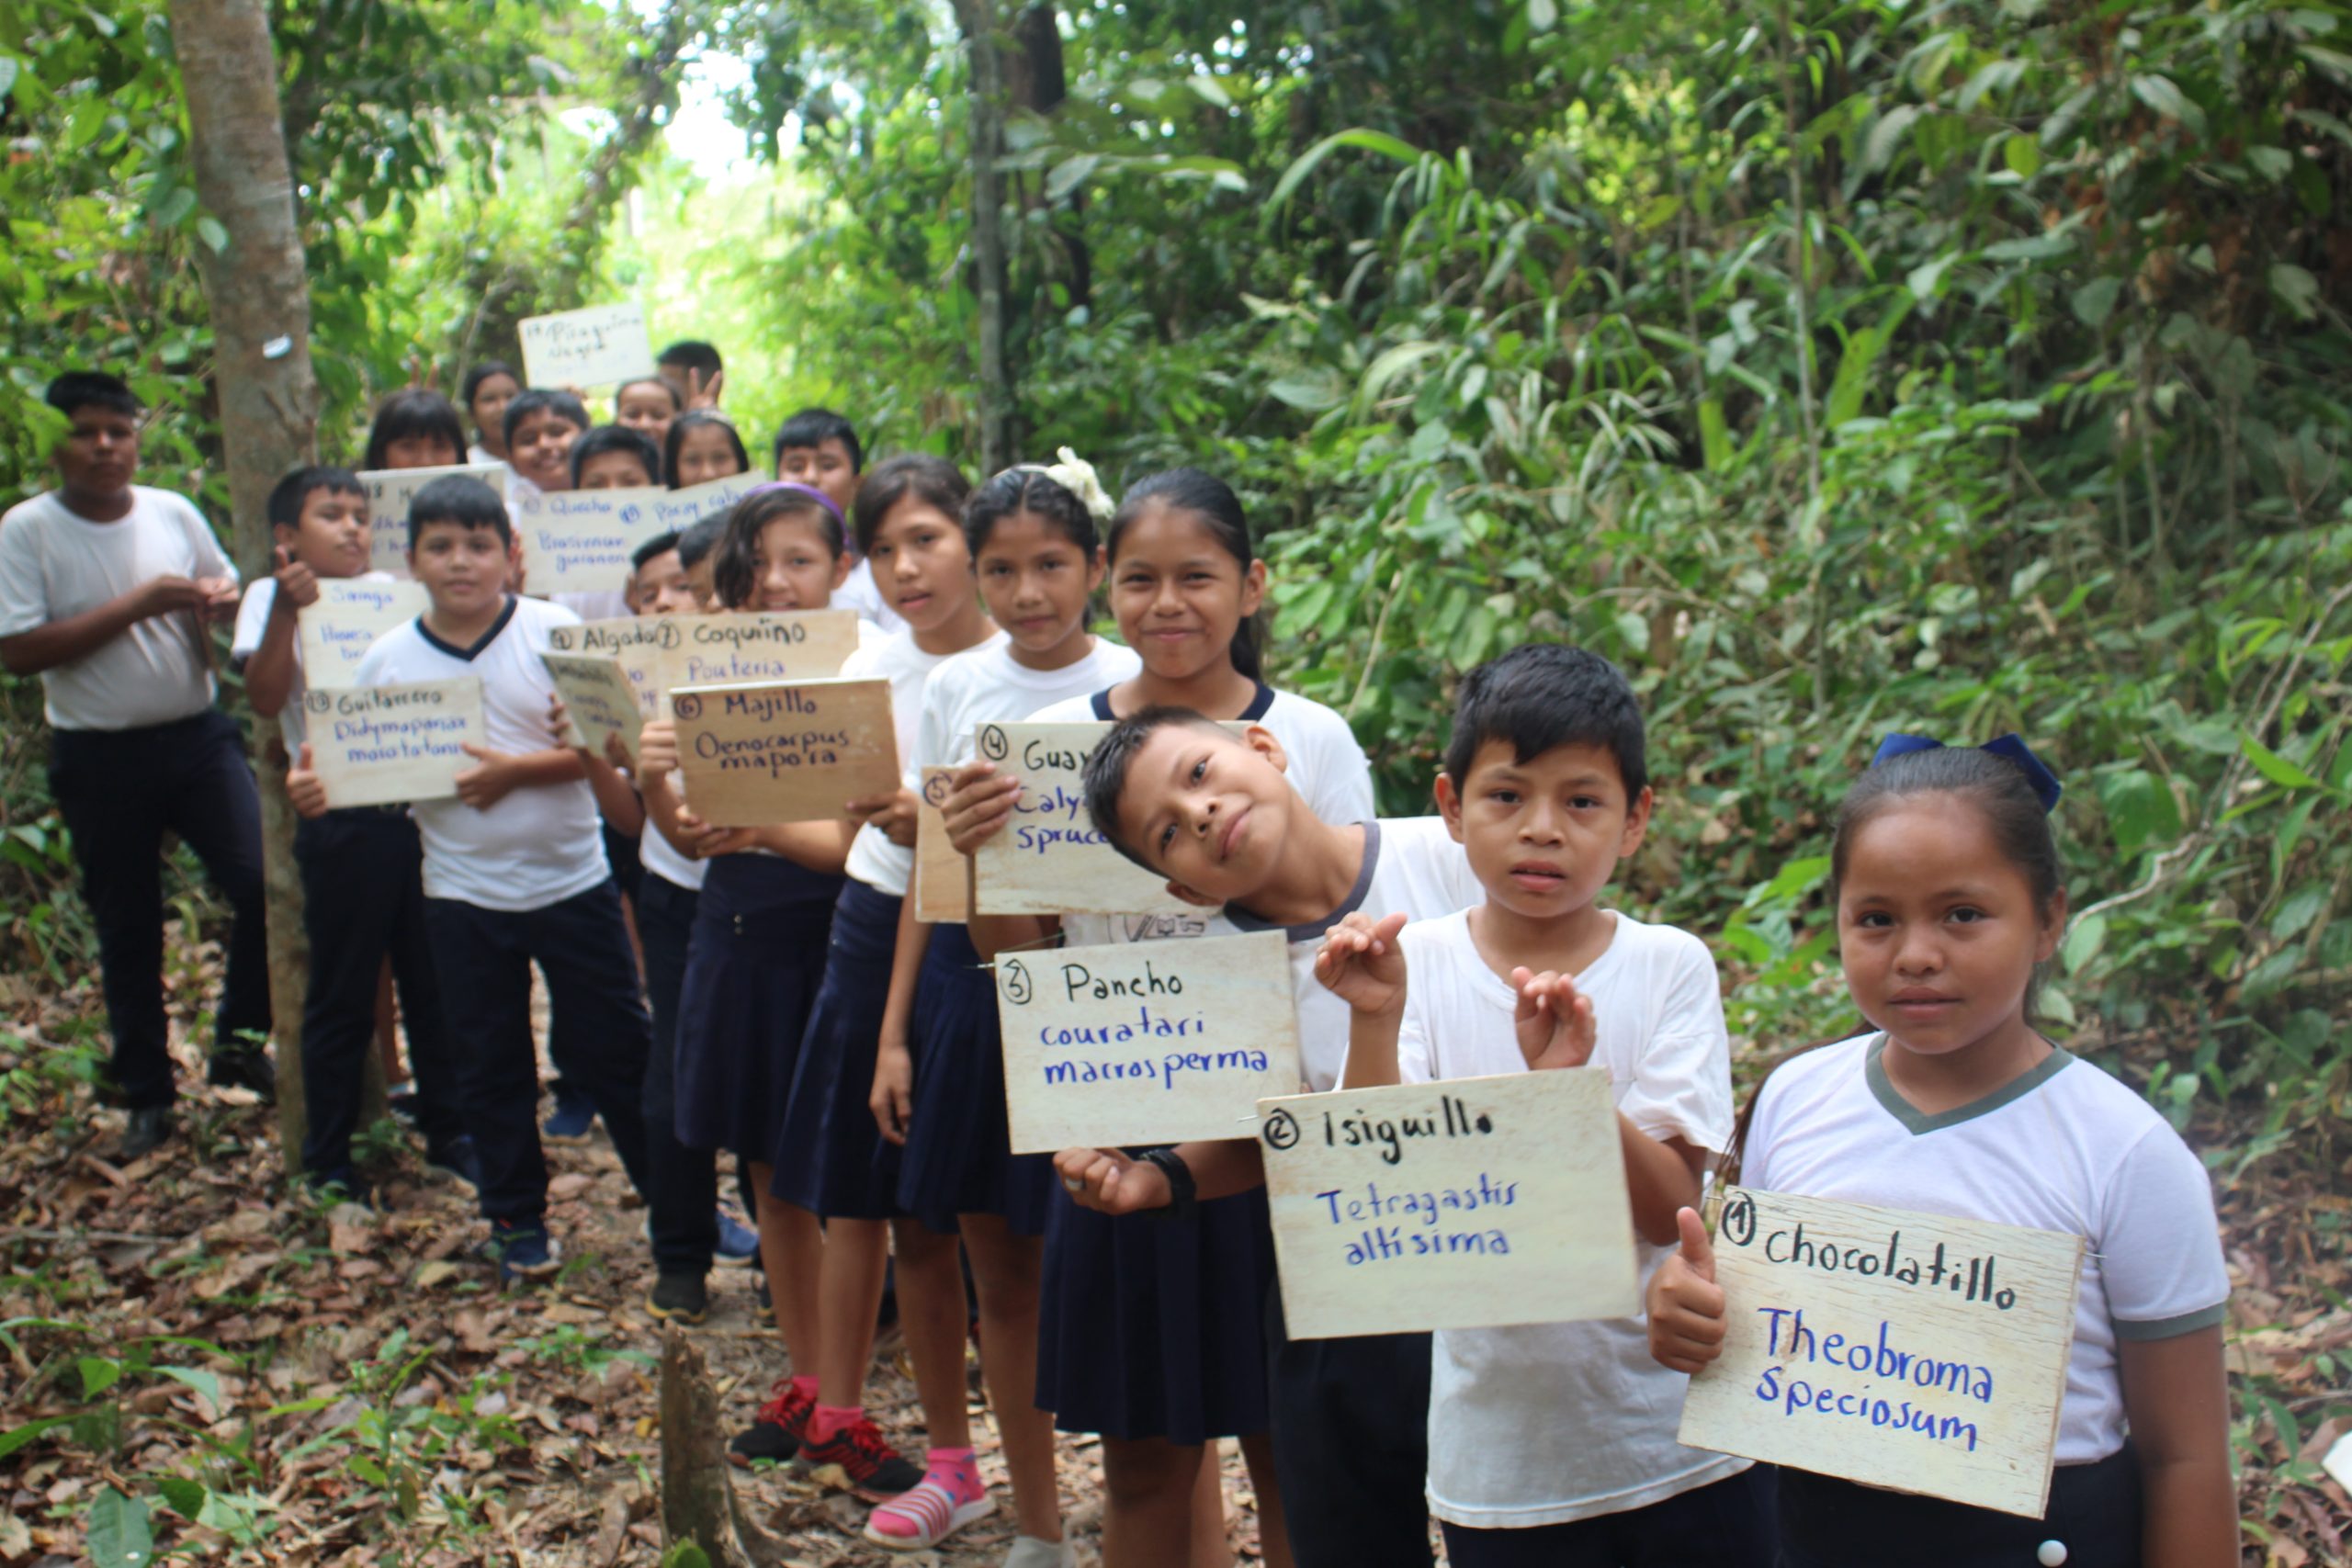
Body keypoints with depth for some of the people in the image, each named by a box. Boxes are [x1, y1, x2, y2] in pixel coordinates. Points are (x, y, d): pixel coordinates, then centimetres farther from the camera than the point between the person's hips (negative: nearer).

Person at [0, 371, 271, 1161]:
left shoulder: (175, 513, 2)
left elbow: (228, 590, 16)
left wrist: (220, 601, -9)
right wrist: (135, 605, -19)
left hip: (198, 734, 2)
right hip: (99, 759, -2)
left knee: (262, 882, -10)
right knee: (127, 931, 8)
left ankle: (239, 1040, 13)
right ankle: (146, 1095, 21)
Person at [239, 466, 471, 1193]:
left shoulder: (394, 589, 11)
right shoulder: (272, 598, 1)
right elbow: (265, 698, -11)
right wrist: (288, 609, -21)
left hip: (423, 806, 3)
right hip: (342, 821, -3)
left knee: (435, 980, 11)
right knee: (342, 994, 6)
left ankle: (448, 1130, 24)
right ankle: (327, 1155, 18)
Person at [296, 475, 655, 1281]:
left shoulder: (556, 632, -9)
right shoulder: (387, 659, -2)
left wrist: (515, 769, -22)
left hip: (572, 878, -2)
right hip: (464, 895, 2)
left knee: (617, 1050, 7)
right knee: (491, 1067, 12)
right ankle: (517, 1220, 27)